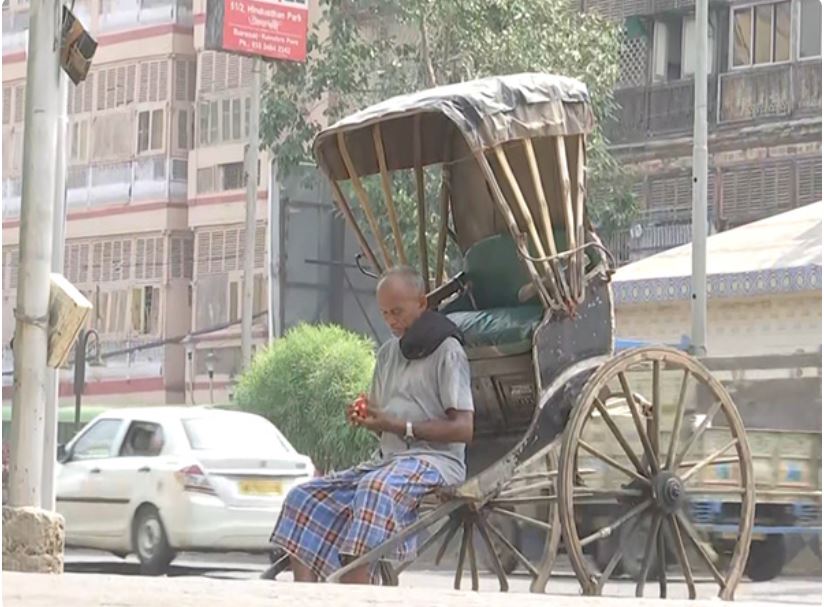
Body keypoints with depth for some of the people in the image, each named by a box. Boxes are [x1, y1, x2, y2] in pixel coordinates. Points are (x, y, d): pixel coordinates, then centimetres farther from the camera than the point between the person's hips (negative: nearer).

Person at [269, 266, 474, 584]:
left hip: (434, 461, -8)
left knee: (376, 489, -39)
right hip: (388, 459, 8)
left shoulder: (446, 351, -5)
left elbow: (464, 428, -13)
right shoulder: (388, 353, 18)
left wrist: (399, 426, -16)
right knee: (304, 498, -8)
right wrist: (365, 417, 0)